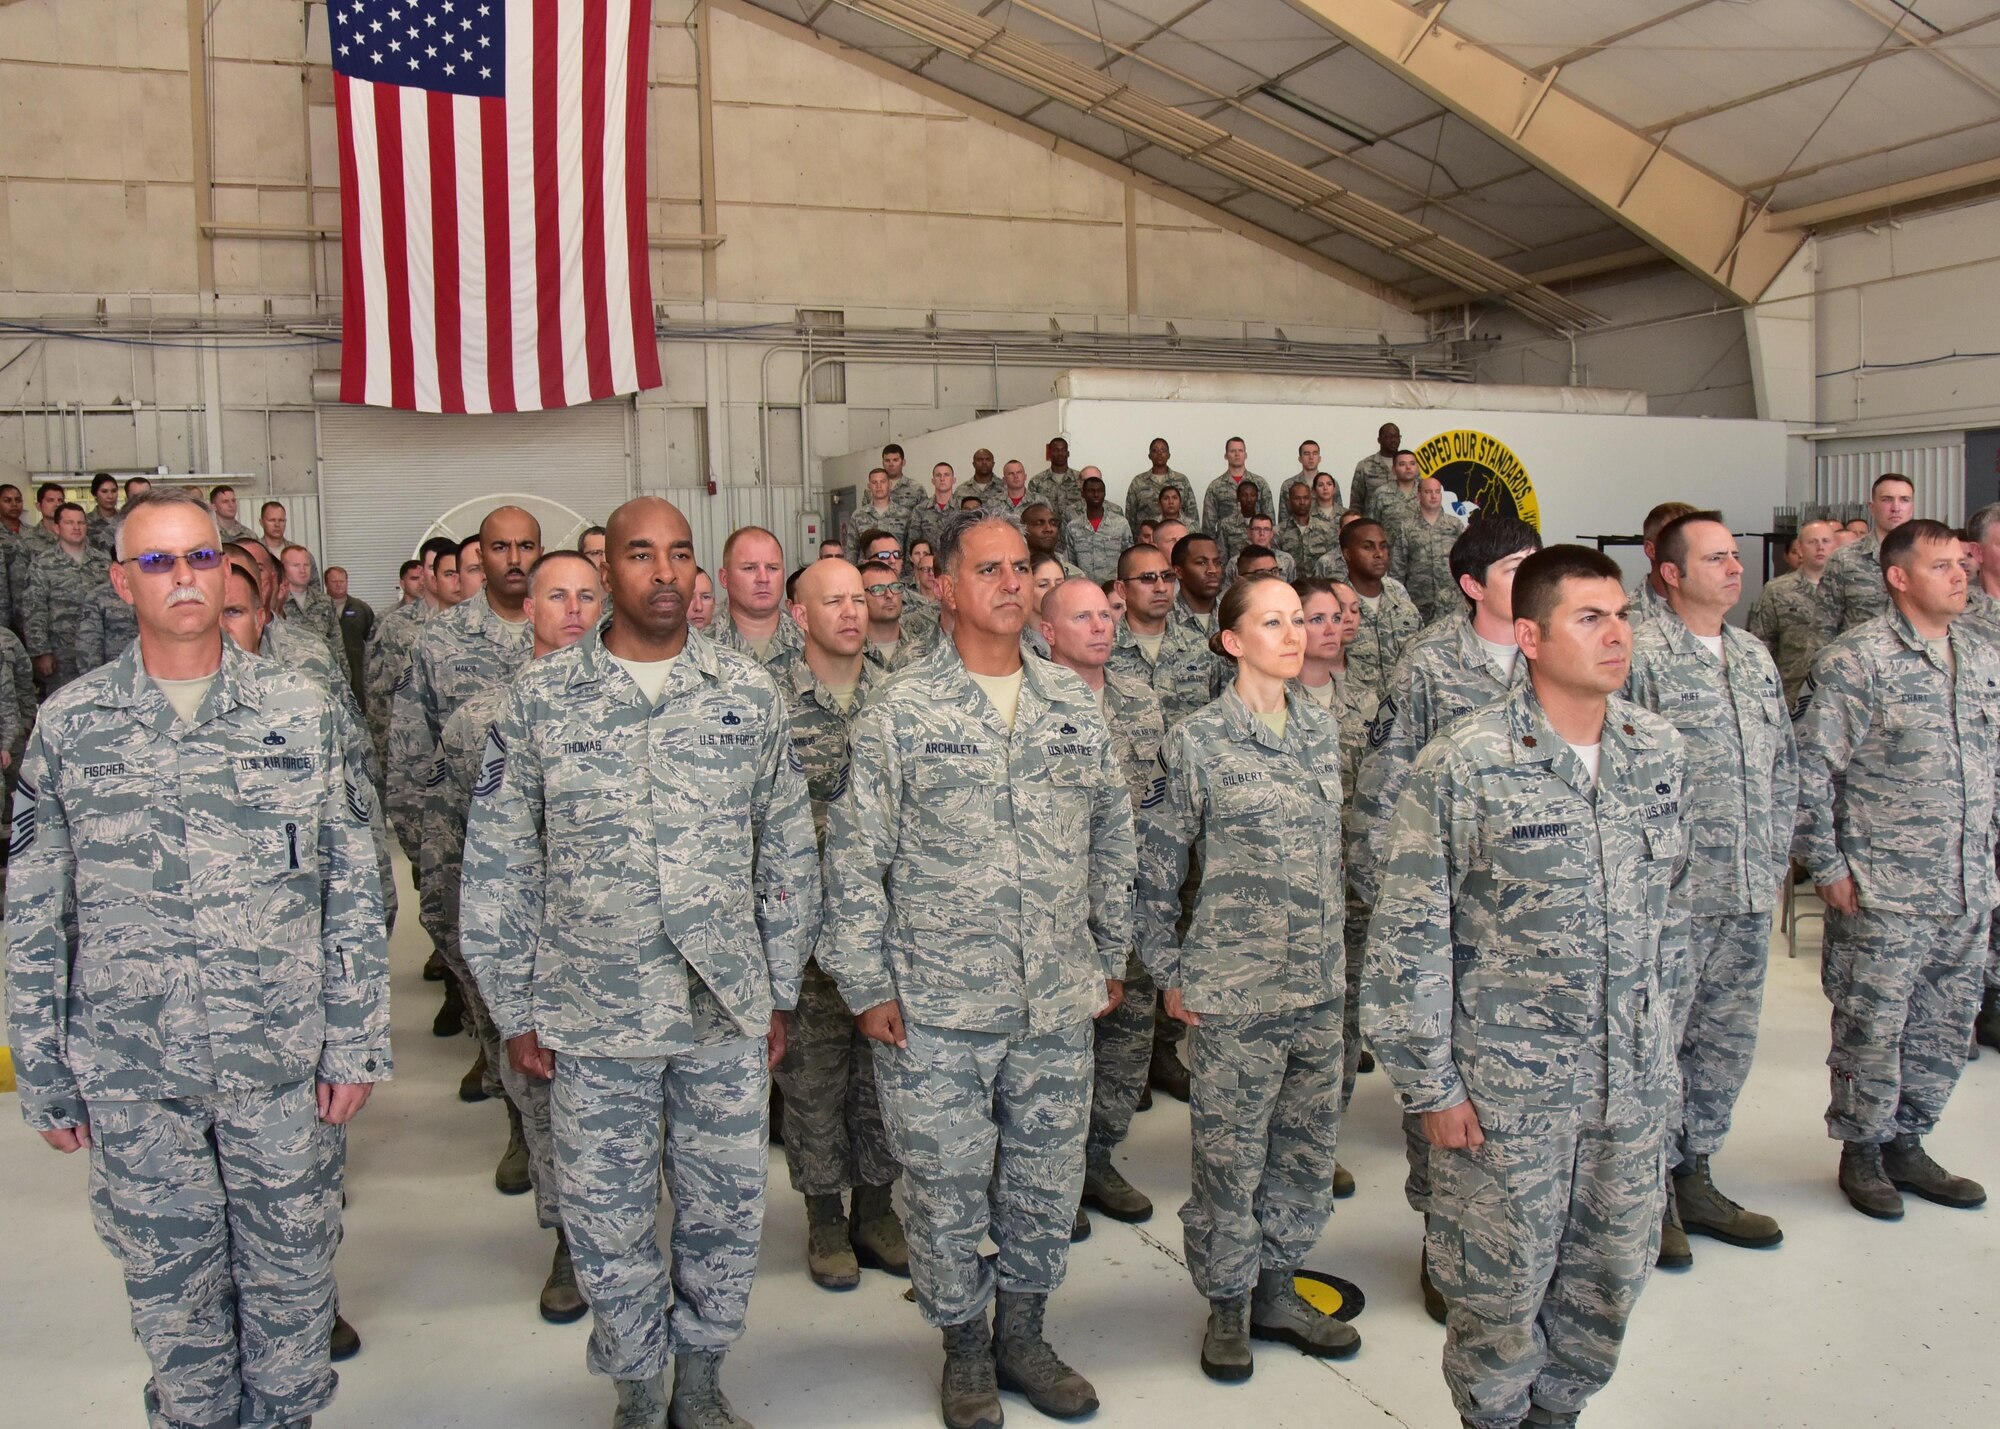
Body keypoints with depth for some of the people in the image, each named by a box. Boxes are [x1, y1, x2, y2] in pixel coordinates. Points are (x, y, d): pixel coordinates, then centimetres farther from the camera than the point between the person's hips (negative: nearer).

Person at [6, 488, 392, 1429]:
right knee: (170, 1287, 15)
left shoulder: (303, 714, -2)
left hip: (286, 1067, 0)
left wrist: (357, 1045, -3)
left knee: (291, 1275, 14)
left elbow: (356, 893, -1)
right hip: (131, 1078, 0)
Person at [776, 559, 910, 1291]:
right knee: (813, 1069, 7)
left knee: (886, 1061, 11)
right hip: (807, 921, -3)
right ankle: (825, 1216, 23)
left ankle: (876, 1207, 27)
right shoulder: (772, 704, -5)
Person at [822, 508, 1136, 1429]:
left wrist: (1110, 959, 13)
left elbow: (1112, 841, 14)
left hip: (1059, 1007, 4)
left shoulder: (1076, 708, 6)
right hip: (935, 1013, -3)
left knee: (1047, 1180, 14)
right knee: (947, 1187, 8)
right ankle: (965, 1351, 30)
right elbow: (855, 860, -4)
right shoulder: (899, 713, -6)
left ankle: (1021, 1335, 35)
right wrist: (867, 986, -6)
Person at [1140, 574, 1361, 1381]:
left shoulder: (1323, 731, 6)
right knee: (1230, 1155, 5)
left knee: (1308, 1147, 14)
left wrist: (1332, 951, 15)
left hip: (1320, 985, 5)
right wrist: (1170, 974, -3)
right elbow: (1158, 867, -3)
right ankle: (1227, 1306, 25)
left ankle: (1276, 1291, 32)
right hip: (1234, 989, -5)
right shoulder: (1197, 742, -9)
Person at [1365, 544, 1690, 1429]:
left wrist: (1655, 1021, 15)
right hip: (1506, 1084, -5)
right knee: (1500, 1284, 10)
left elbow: (1669, 900, 13)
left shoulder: (1658, 749, 0)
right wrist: (1431, 1084, -11)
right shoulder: (1462, 766, -17)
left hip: (1634, 1080, 5)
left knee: (1614, 1271, 17)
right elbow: (1409, 938, -13)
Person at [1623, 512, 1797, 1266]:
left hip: (1749, 894, 7)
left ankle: (1693, 1176, 28)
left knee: (1728, 1039, 14)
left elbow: (1784, 764, 19)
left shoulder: (1755, 656, 14)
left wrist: (1777, 858, 14)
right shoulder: (1642, 654, -10)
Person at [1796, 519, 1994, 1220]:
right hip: (1883, 893, -6)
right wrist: (1827, 867, -13)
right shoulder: (1857, 658, -12)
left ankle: (1906, 1142, 30)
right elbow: (1812, 768, -13)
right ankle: (1862, 1150, 21)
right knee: (1873, 1026, 4)